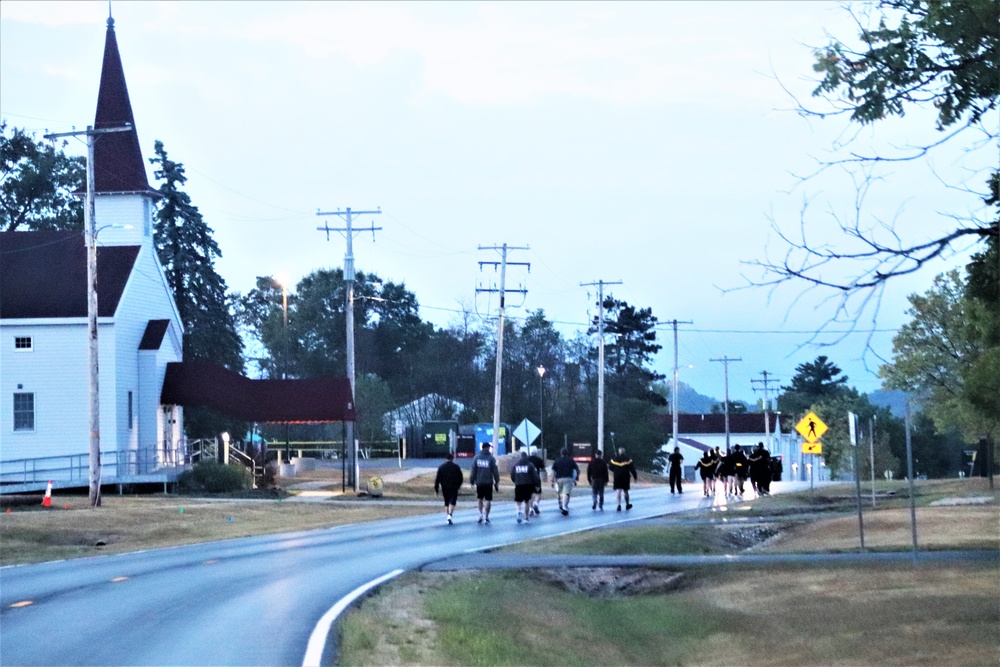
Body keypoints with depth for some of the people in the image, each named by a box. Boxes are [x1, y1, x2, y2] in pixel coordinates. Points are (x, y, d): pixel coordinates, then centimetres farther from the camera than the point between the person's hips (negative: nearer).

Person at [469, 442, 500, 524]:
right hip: (489, 483, -2)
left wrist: (472, 481, 10)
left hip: (479, 483, 2)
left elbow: (473, 471, 3)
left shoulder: (476, 458, 2)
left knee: (479, 498, 18)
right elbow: (495, 471, -4)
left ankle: (481, 514, 8)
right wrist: (497, 482, 3)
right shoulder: (491, 458, -4)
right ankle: (486, 516, -2)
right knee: (488, 500, 3)